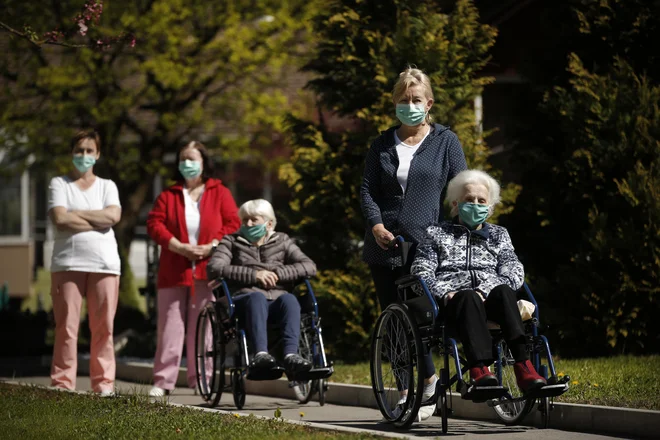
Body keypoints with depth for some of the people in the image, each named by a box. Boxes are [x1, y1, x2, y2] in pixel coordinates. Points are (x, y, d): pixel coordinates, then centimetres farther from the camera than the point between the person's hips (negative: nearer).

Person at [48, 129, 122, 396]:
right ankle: (62, 384, -3)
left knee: (103, 327, -2)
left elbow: (114, 215, -3)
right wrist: (98, 221, -4)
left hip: (104, 263, 2)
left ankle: (104, 382, 2)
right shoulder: (59, 184, 11)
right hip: (68, 262, -2)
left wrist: (76, 214, -5)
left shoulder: (107, 186, 17)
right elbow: (60, 218, -7)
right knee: (66, 327, -6)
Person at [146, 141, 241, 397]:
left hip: (207, 272, -1)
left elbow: (232, 224, 2)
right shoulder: (168, 195, 12)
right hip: (174, 271, 1)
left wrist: (212, 246, -13)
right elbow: (154, 223, 1)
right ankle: (163, 381, -1)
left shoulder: (220, 193, 10)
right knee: (170, 327, -2)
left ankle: (200, 380, 6)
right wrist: (178, 246, -13)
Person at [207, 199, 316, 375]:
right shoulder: (232, 242, 19)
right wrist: (254, 275, -8)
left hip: (275, 303, 2)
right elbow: (214, 268, 0)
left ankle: (291, 355, -53)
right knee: (257, 296, -37)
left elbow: (310, 267, 11)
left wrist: (278, 273, -4)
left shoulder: (282, 241, 23)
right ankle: (260, 354, -57)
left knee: (289, 299, -34)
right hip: (243, 300, -2)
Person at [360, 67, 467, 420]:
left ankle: (428, 382, 0)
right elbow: (367, 189, 10)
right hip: (385, 244, 4)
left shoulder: (445, 142, 5)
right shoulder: (383, 144, 13)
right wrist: (376, 225, -8)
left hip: (426, 245, -4)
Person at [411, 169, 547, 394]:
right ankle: (479, 369, -60)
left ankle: (522, 366, -56)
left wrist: (486, 290, -9)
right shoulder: (436, 234, 24)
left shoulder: (498, 235, 28)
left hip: (490, 295, 2)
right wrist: (444, 292, -12)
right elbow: (421, 272, 10)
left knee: (504, 291, -36)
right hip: (453, 298, -1)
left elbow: (514, 272, 12)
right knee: (469, 298, -39)